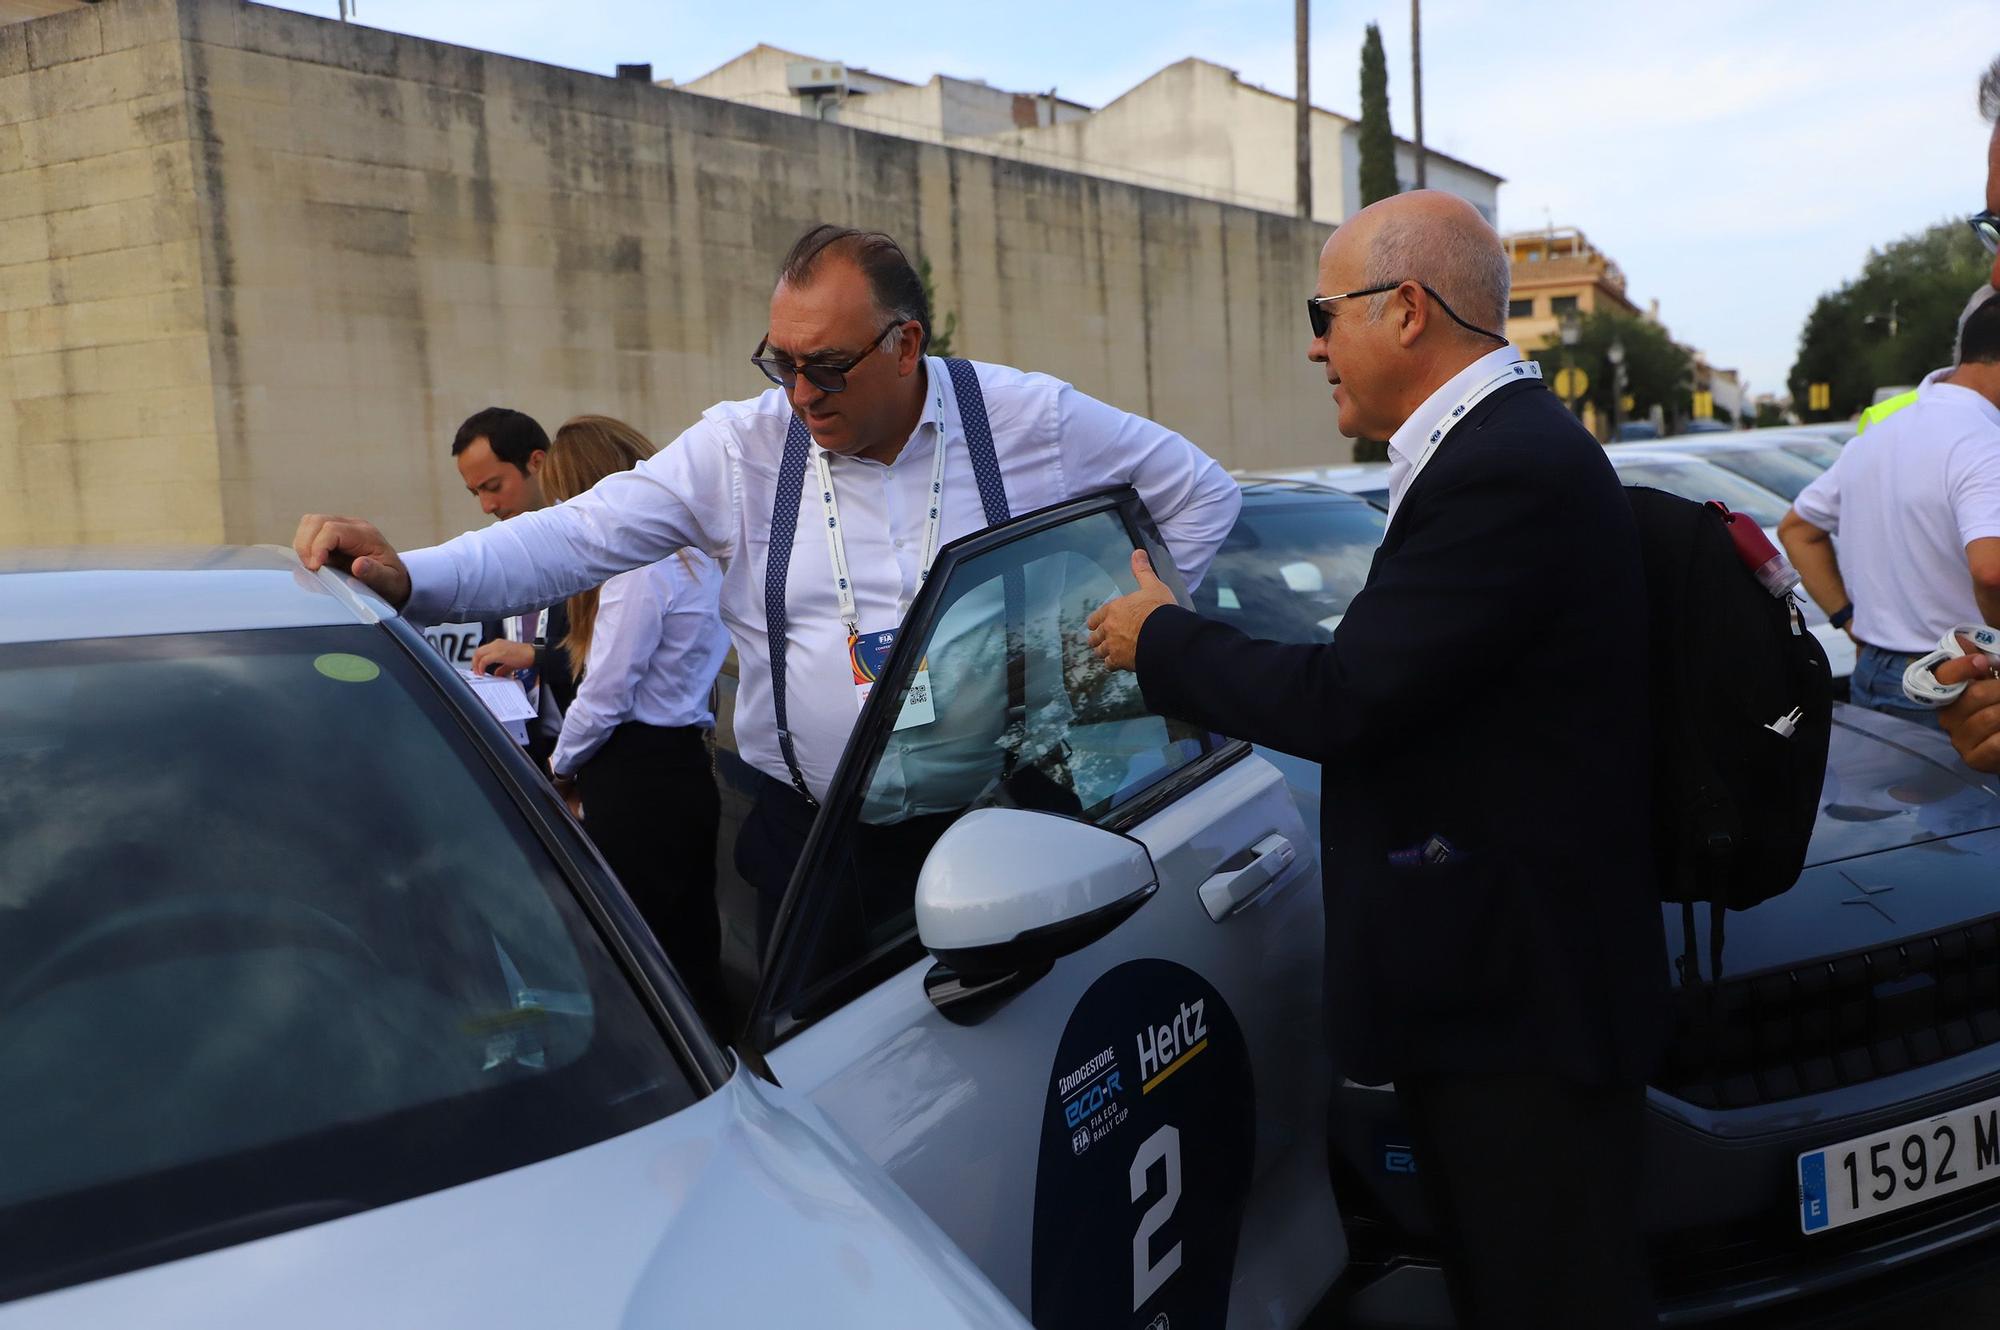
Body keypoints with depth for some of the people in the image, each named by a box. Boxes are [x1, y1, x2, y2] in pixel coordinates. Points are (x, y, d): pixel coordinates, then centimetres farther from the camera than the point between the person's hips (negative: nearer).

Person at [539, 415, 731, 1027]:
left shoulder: (637, 567, -15)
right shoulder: (693, 555, 14)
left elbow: (604, 696, -14)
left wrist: (561, 764, 4)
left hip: (639, 783, -9)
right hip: (688, 764, 9)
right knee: (692, 948, 13)